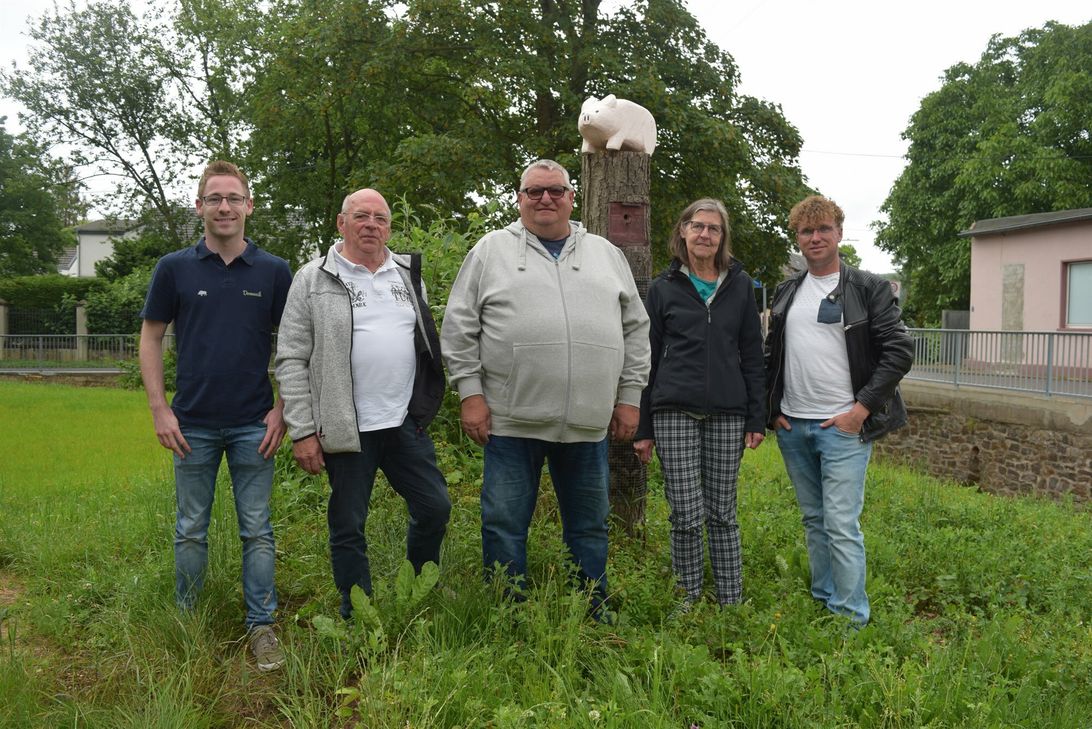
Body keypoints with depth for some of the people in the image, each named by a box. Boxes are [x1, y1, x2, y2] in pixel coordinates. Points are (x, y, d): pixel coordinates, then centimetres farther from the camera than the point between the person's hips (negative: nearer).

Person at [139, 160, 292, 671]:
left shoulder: (274, 272, 1)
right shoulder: (175, 268, 1)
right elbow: (151, 338, 6)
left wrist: (281, 410, -3)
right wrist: (159, 409, -2)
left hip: (254, 426, 0)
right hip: (193, 425, 1)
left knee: (257, 531, 5)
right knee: (191, 530, 12)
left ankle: (261, 624, 15)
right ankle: (186, 623, 27)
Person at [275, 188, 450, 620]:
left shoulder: (408, 275, 12)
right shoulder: (313, 280, -2)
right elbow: (292, 361, -4)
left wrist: (426, 405, 15)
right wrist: (302, 431, -9)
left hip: (405, 421, 4)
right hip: (346, 427, -4)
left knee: (435, 507, 8)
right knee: (348, 527, 6)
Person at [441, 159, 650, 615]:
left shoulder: (606, 254, 13)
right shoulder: (491, 251, 5)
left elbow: (635, 328, 14)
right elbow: (459, 326, 3)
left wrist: (629, 397, 8)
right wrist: (470, 392, -5)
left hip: (588, 423, 3)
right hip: (511, 421, -2)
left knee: (589, 527, 13)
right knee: (504, 525, 5)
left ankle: (595, 618, 29)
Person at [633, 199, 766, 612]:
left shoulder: (740, 286, 10)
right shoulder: (665, 287, 7)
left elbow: (752, 355, 10)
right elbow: (648, 358, 8)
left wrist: (757, 418, 3)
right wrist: (643, 428, 5)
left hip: (727, 413, 1)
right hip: (675, 411, -1)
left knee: (722, 513, 7)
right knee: (686, 516, -3)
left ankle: (731, 604, 17)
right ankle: (688, 601, 14)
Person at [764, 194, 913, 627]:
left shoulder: (867, 289, -3)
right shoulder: (786, 293, 12)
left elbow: (900, 351, -8)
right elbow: (771, 355, 19)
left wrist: (861, 409, -13)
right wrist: (771, 407, 7)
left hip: (843, 426, -5)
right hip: (792, 427, 5)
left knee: (841, 525, -7)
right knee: (814, 520, 14)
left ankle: (852, 619, 4)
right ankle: (823, 604, 26)